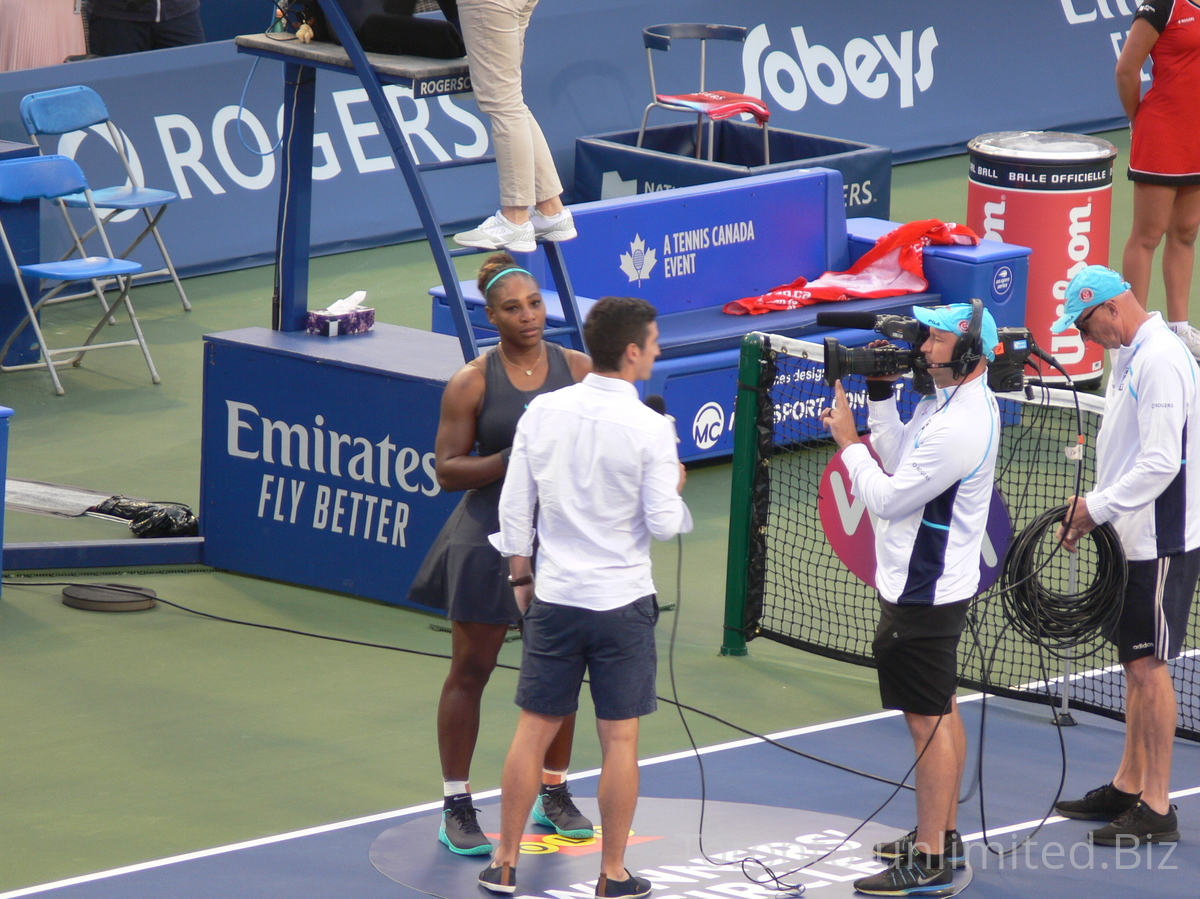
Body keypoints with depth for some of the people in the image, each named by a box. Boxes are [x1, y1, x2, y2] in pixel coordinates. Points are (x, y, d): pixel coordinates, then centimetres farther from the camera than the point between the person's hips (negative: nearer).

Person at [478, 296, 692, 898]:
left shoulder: (542, 412, -2)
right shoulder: (649, 427, -14)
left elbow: (514, 508, 2)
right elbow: (663, 524, -14)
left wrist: (522, 578, 15)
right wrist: (676, 491, 7)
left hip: (553, 600, 4)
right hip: (622, 601, -3)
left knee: (534, 730, 11)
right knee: (619, 740, 6)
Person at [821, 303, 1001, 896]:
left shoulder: (959, 426, -26)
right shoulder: (948, 400, 7)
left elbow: (887, 497, -21)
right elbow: (902, 461, 10)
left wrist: (847, 441, -8)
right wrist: (879, 396, 5)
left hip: (924, 593, -11)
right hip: (926, 584, 11)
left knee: (928, 719, -6)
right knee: (940, 712, 19)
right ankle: (943, 836, 31)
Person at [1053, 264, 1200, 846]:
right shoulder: (1128, 357, 13)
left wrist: (1098, 507, -18)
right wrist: (1091, 508, 12)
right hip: (1133, 537, 10)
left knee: (1148, 665, -6)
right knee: (1134, 662, 15)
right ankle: (1128, 786, 24)